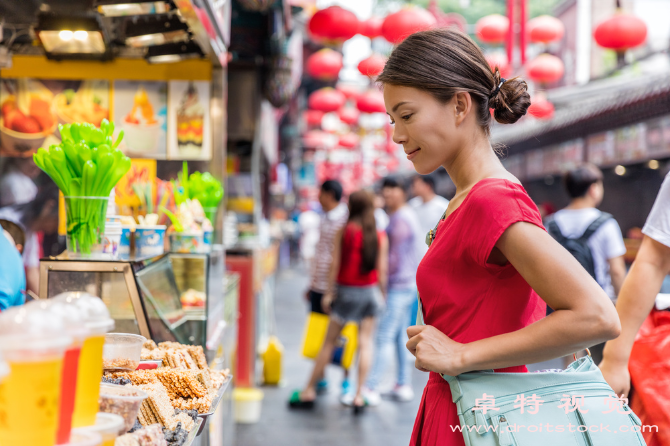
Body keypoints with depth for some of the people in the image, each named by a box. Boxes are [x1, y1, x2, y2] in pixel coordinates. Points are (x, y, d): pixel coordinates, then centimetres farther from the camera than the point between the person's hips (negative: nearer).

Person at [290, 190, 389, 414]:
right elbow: (382, 270, -1)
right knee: (365, 343, 6)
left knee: (329, 342, 6)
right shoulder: (380, 236, -2)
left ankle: (309, 391, 14)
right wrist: (382, 294, 9)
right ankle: (359, 394, 3)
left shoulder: (344, 232, -7)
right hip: (370, 291, 1)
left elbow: (335, 264, -7)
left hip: (346, 289, -1)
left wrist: (329, 292, 0)